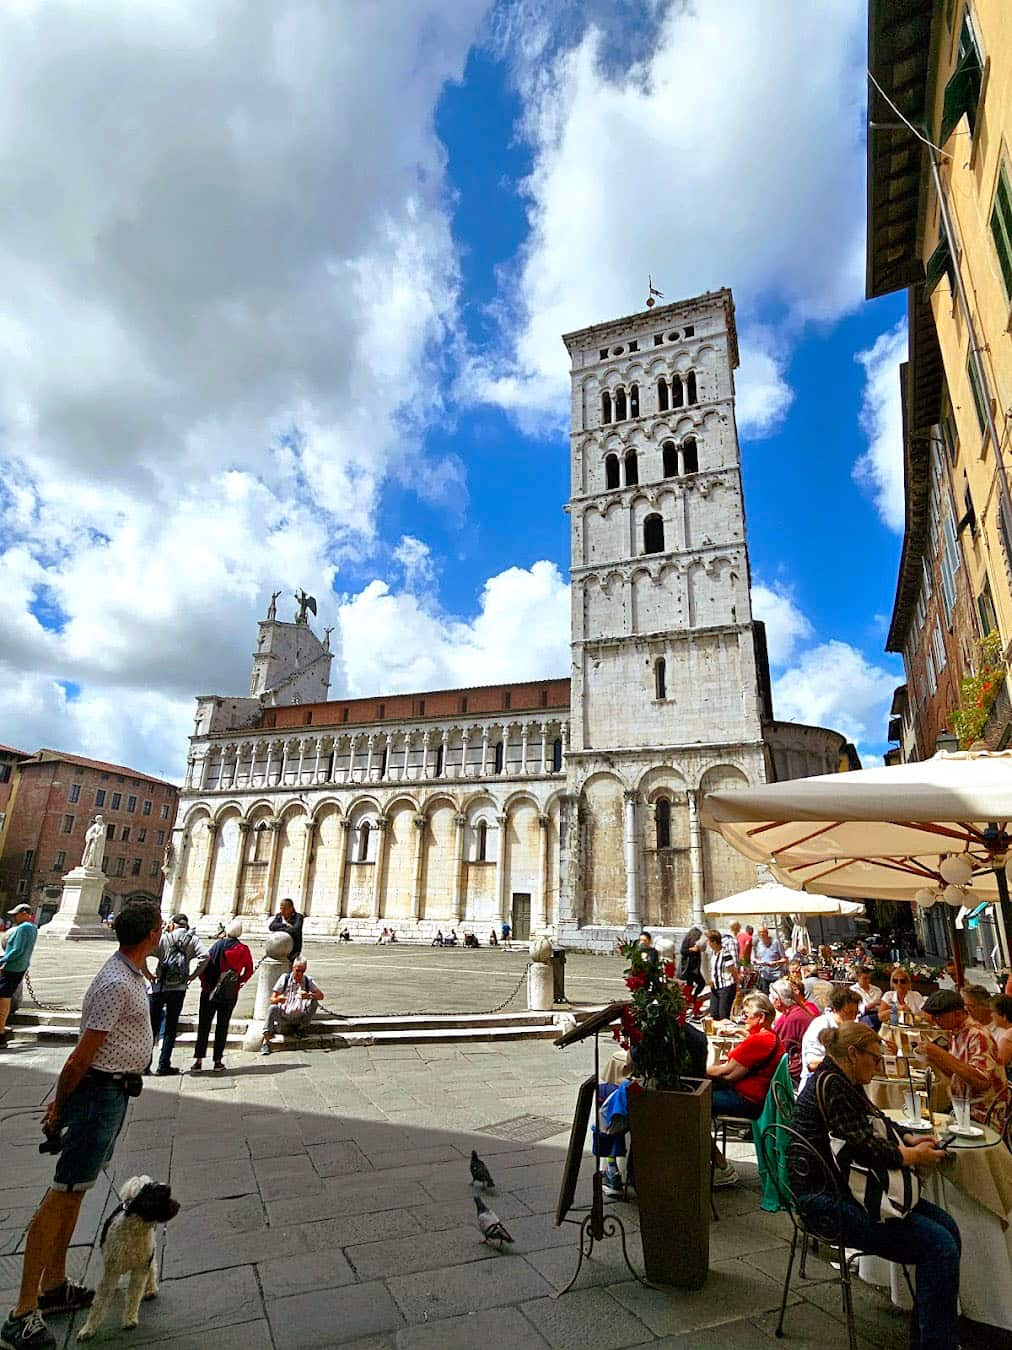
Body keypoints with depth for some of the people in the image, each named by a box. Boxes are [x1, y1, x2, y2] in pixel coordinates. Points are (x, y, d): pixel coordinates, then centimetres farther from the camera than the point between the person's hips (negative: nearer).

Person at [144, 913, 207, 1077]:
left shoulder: (163, 938, -4)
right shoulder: (192, 939, -1)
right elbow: (204, 956, -14)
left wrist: (147, 974, -4)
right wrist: (193, 975, -3)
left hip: (158, 988, -1)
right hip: (179, 989, 1)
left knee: (152, 1026, 12)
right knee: (171, 1028, 11)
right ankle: (164, 1065, 11)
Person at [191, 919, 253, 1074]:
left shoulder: (217, 945, -5)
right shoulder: (243, 949, -4)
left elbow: (204, 965, -9)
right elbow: (249, 970, 2)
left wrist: (204, 983, 2)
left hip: (209, 991, 0)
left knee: (203, 1026, 7)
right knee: (222, 1026, 10)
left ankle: (198, 1061, 2)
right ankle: (218, 1061, 11)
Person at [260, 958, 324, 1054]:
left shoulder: (308, 981, -1)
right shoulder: (285, 978, -4)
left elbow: (321, 995, -10)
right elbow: (272, 999, -8)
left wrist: (309, 995, -30)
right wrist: (278, 999, -32)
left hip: (299, 1018, 1)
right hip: (283, 1017, -1)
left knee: (314, 1001, -20)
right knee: (273, 1008, -30)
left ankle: (302, 1028, -3)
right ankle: (265, 1041, -27)